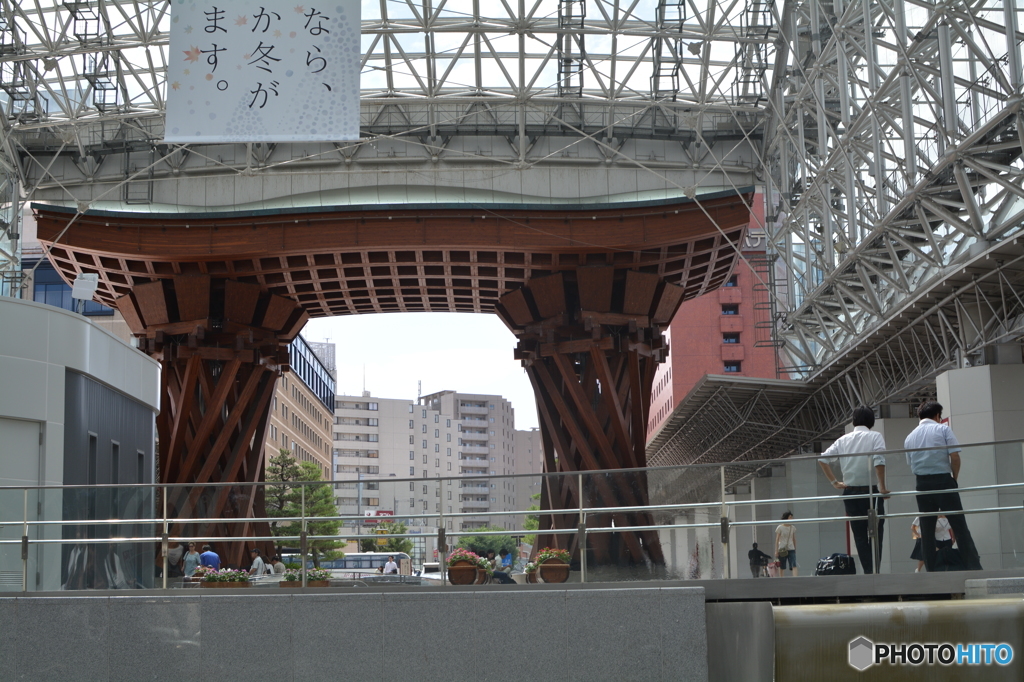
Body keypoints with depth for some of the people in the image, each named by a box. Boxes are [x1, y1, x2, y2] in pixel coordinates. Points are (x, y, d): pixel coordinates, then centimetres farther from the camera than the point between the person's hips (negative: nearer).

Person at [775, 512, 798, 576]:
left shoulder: (793, 528, 7)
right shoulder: (780, 527, -3)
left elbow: (794, 539, 15)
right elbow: (777, 540, -3)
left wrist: (795, 549, 16)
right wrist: (776, 551, -7)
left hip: (791, 549, 2)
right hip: (782, 549, -2)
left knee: (794, 566, -13)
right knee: (781, 567, 5)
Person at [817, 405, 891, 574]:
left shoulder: (844, 440, 9)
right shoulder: (875, 436, -2)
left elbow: (823, 459, 3)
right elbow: (879, 461, -17)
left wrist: (834, 482, 7)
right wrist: (882, 487, -14)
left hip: (850, 491, 3)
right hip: (871, 491, -3)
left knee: (859, 535, 7)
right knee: (875, 532, 1)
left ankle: (867, 571, 2)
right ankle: (875, 570, -7)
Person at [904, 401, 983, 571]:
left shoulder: (909, 438, 13)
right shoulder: (943, 429, -1)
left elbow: (911, 464, 14)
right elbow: (955, 456, -8)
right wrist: (955, 477, 5)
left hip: (922, 484, 4)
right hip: (943, 480, -4)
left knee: (927, 530, 6)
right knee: (959, 526, -2)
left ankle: (930, 571, 4)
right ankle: (974, 566, -7)